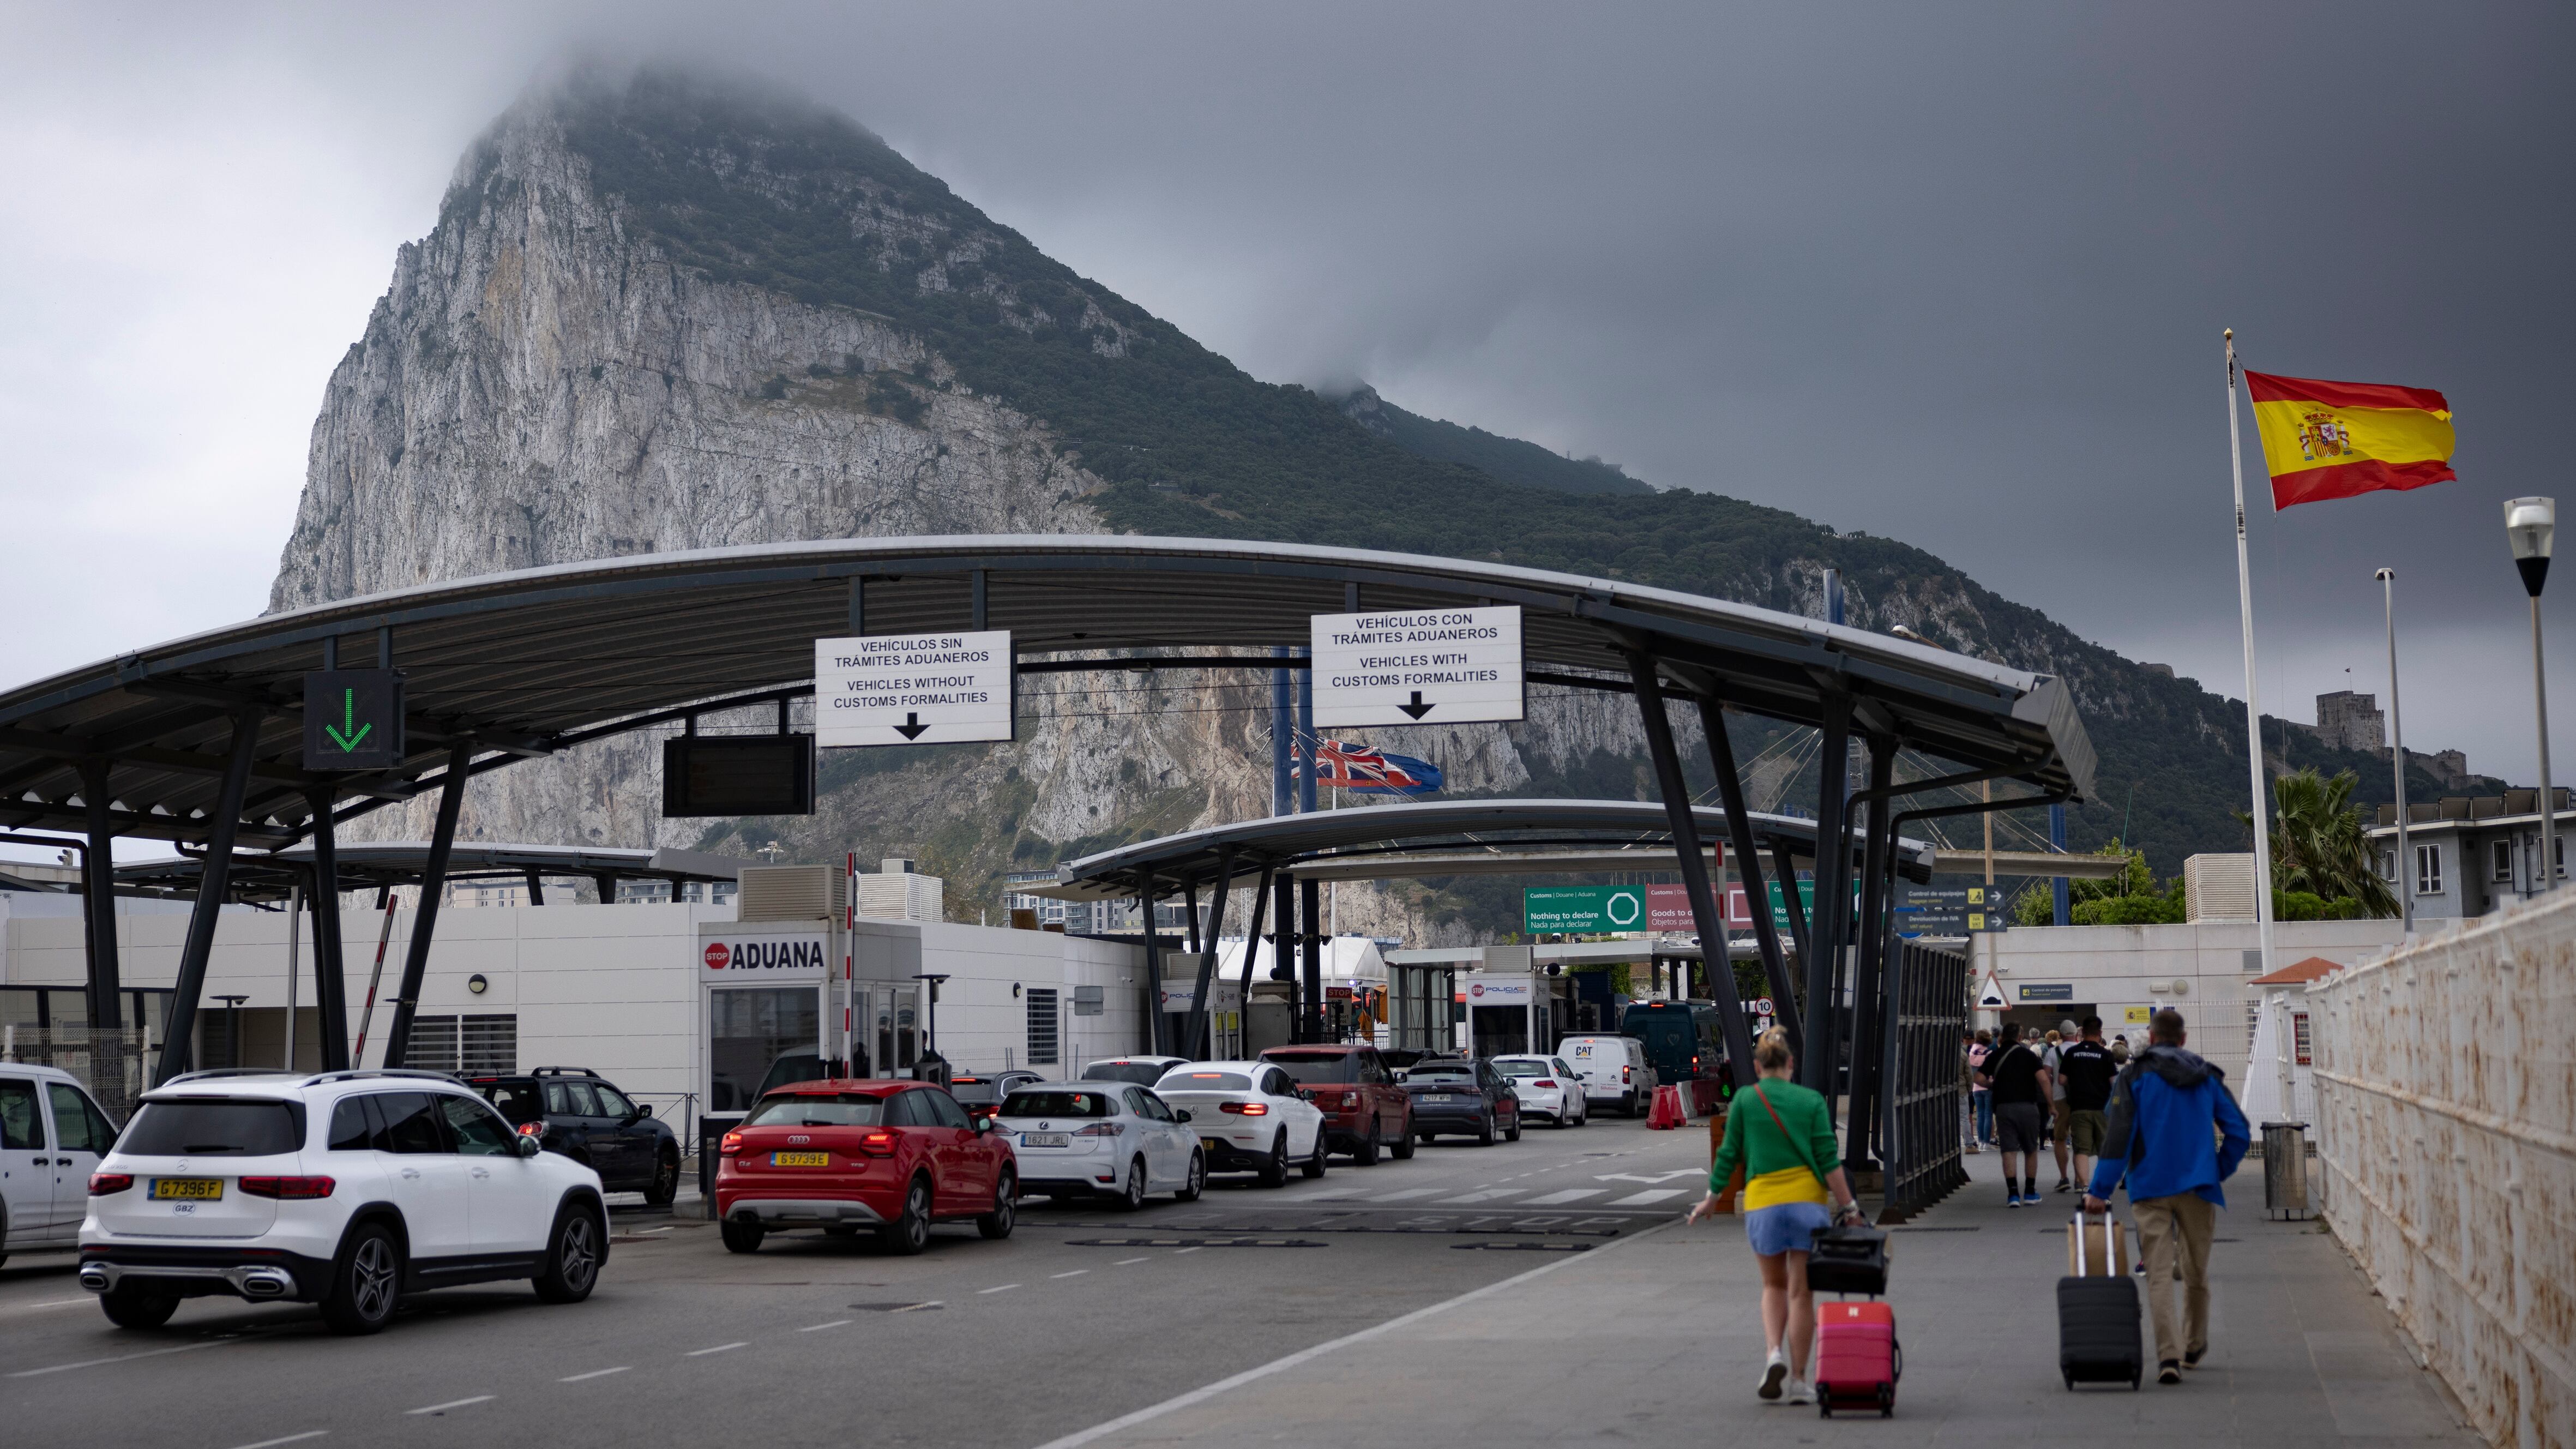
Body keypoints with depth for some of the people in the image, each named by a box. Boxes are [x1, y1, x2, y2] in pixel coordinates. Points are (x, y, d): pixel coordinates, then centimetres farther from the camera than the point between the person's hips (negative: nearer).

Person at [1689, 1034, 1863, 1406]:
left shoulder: (1745, 1099, 2)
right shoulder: (1812, 1101, 3)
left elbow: (1729, 1155, 4)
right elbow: (1828, 1159, -4)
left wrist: (1711, 1199, 15)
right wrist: (1848, 1206, -1)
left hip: (1762, 1204, 0)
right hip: (1808, 1201, 0)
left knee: (1774, 1285, 18)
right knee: (1801, 1292, 5)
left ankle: (1774, 1353, -4)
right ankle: (1797, 1381, 6)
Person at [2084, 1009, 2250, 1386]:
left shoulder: (2133, 1077, -1)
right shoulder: (2208, 1077, 9)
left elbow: (2117, 1137, -9)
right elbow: (2239, 1133, 4)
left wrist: (2099, 1190, -8)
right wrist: (2218, 1172, 16)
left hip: (2150, 1189, -3)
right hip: (2198, 1187, 3)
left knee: (2159, 1275, -4)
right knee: (2196, 1273, 17)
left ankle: (2168, 1355, -18)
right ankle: (2194, 1348, 32)